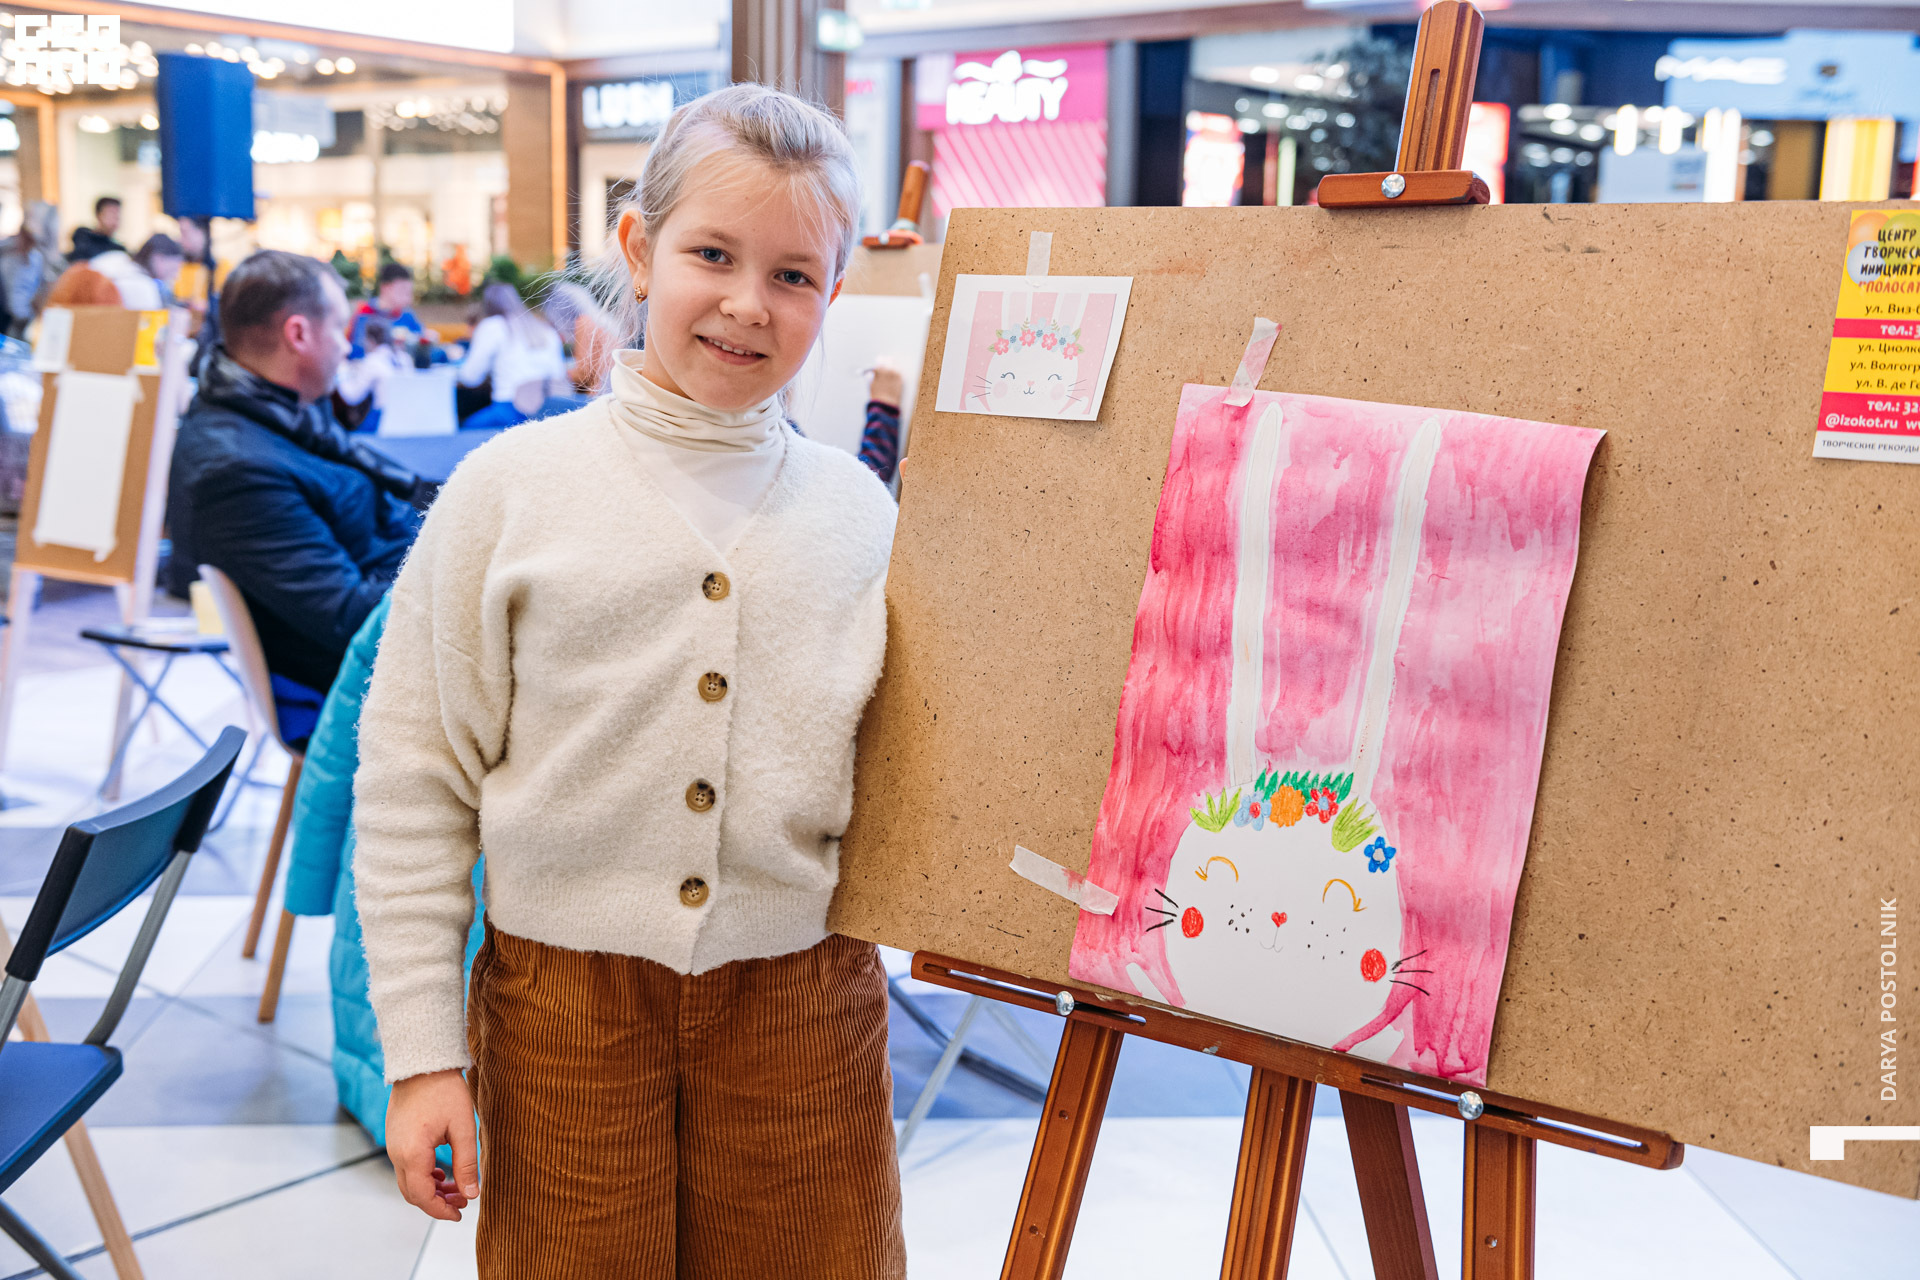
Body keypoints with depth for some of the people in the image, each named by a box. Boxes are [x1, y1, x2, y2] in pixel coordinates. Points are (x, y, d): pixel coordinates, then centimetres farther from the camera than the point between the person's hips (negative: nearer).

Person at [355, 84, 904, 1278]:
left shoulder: (862, 510, 0)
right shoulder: (510, 490, -5)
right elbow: (412, 785, -3)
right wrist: (424, 1053, -3)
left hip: (804, 1001, 2)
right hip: (566, 999, -1)